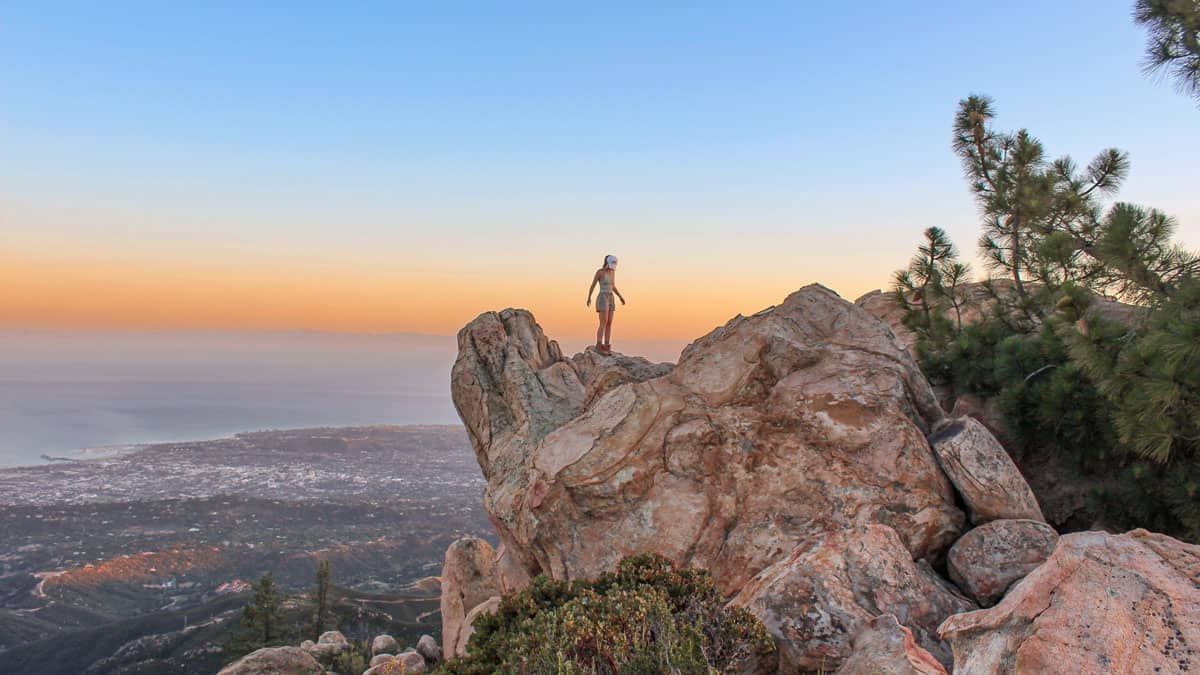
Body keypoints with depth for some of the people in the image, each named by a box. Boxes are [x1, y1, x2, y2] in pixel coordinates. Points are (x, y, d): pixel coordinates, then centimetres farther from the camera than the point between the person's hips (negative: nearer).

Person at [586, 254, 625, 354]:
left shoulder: (612, 272, 12)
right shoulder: (599, 271, -10)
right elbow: (593, 285, -7)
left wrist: (621, 297, 14)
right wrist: (589, 298, -15)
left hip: (610, 299, 8)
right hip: (602, 299, -7)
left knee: (609, 323, 3)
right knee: (603, 323, -12)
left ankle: (607, 347, 7)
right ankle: (599, 347, -9)